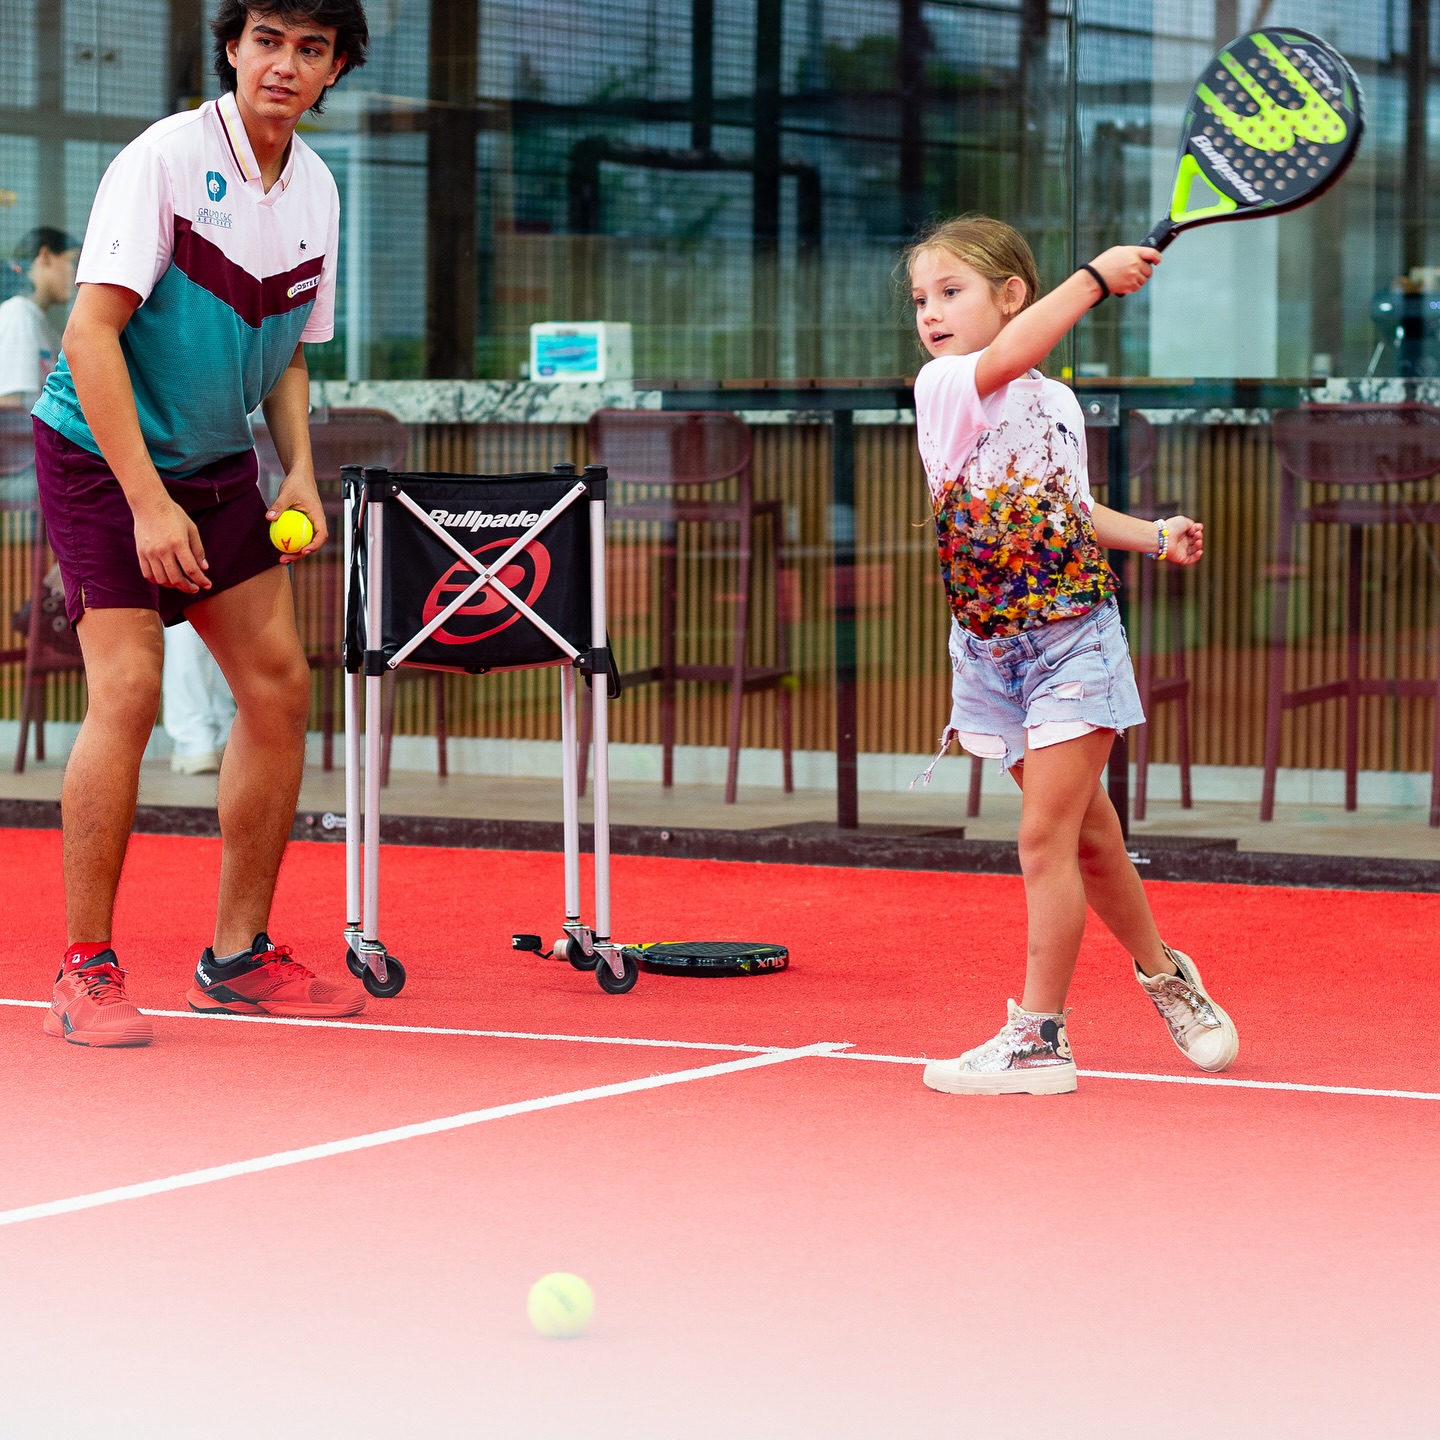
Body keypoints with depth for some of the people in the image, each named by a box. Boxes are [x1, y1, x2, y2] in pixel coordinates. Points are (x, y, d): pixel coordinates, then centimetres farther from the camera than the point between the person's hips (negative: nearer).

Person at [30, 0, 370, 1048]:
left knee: (280, 686, 2)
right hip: (102, 454, -7)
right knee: (128, 689, -18)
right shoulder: (165, 159, -19)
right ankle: (86, 971, -8)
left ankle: (239, 956, 14)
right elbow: (90, 337, -22)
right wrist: (148, 501, -26)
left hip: (218, 466, 7)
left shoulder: (317, 192, 3)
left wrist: (300, 471, 1)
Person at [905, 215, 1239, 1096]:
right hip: (995, 652, 0)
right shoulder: (945, 391, -5)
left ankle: (1039, 1037, -3)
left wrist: (1155, 536, 11)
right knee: (1086, 834, 12)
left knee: (1046, 836, -8)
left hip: (1074, 636, 0)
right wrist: (1095, 278, -29)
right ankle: (1164, 973, 34)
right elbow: (1009, 356, -27)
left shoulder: (1060, 404, 7)